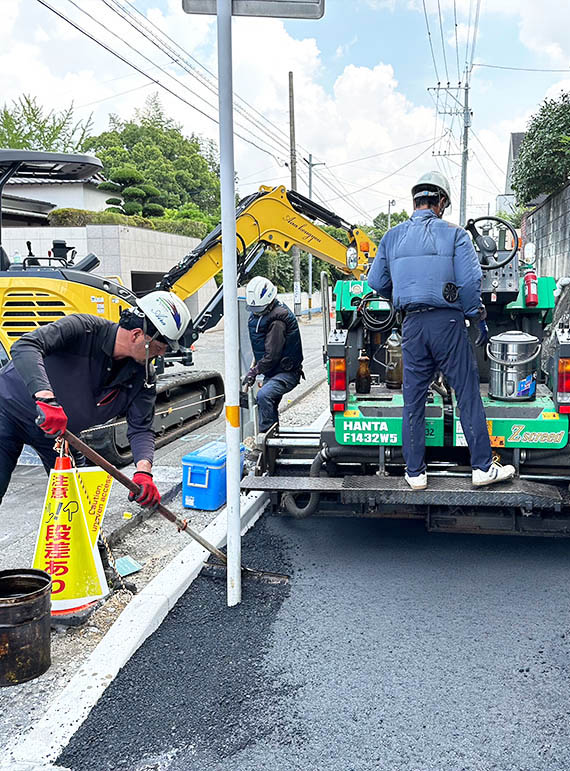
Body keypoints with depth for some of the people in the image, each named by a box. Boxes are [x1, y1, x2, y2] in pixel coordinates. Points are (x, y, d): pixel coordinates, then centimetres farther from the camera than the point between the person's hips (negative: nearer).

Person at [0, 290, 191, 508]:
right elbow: (25, 345, -42)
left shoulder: (143, 377, -13)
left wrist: (144, 471, -33)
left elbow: (140, 429, -13)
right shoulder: (83, 329, -30)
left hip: (59, 432, 5)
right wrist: (45, 397, -57)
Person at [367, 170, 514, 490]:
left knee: (414, 399, 9)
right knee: (468, 394, 5)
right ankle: (483, 467, 10)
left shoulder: (392, 237, 9)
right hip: (447, 321, -3)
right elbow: (470, 281, -8)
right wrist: (478, 317, 4)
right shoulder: (454, 234, -1)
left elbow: (377, 283, 12)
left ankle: (415, 473, 14)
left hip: (412, 323, 3)